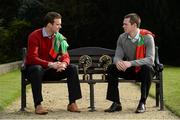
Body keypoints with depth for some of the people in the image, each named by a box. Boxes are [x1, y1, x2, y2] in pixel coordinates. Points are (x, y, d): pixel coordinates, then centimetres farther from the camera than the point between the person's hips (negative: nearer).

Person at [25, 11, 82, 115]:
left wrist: (64, 64, -26)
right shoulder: (35, 36, -15)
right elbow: (33, 58, -25)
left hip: (52, 70, 5)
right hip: (36, 68, -5)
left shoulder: (59, 37, 2)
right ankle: (38, 105, -35)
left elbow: (65, 56, 0)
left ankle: (72, 103, -16)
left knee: (72, 68, -15)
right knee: (37, 68, -40)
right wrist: (50, 64, -38)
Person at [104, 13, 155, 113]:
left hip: (143, 70, -4)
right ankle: (116, 103, -16)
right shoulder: (122, 38, -3)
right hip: (129, 71, 4)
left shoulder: (147, 37, -18)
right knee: (111, 68, -20)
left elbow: (150, 59, -27)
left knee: (147, 68, -38)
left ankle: (142, 103, -25)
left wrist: (130, 63, -40)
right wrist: (118, 62, -31)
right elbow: (117, 56, -3)